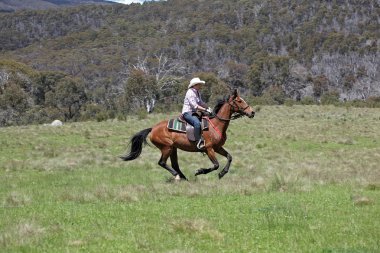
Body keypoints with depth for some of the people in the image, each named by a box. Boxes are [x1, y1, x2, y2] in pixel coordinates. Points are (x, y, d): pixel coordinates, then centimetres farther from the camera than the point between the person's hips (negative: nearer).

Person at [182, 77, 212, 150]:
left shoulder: (197, 92, 15)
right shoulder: (190, 93, -15)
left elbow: (201, 103, 26)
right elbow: (195, 106, -21)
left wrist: (208, 108, 9)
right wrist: (205, 110, -21)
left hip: (193, 113, 11)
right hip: (187, 113, -11)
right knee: (197, 123, -35)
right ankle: (198, 142, -39)